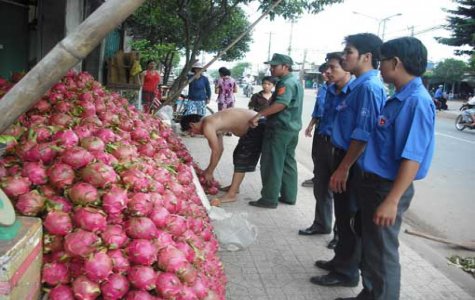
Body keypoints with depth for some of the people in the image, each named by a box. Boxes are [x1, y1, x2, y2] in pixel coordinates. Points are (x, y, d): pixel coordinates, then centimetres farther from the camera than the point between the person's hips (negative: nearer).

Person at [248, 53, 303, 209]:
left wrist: (258, 115, -34)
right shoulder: (295, 81, 16)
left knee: (272, 165, -4)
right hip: (292, 128, 10)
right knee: (288, 163, 14)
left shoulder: (286, 82, -17)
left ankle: (269, 199, 1)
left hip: (280, 128, -10)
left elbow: (281, 104, -32)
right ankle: (289, 196, 21)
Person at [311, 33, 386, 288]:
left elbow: (363, 134, -24)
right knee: (343, 214, 20)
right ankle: (341, 260, 37)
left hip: (354, 163, -9)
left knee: (349, 217, 5)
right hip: (344, 156, 9)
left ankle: (346, 272, 21)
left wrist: (343, 168, -21)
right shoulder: (359, 85, 11)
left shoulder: (369, 87, -20)